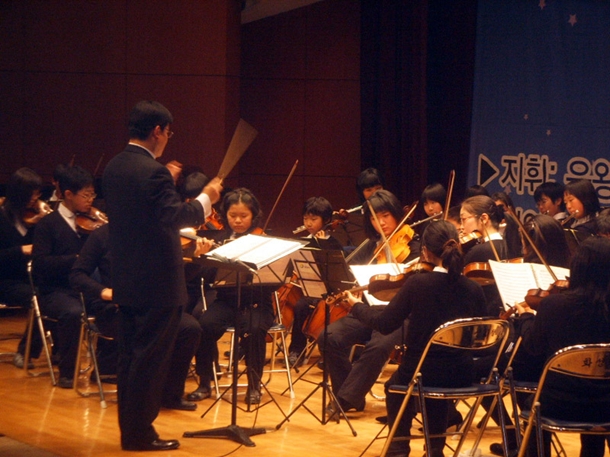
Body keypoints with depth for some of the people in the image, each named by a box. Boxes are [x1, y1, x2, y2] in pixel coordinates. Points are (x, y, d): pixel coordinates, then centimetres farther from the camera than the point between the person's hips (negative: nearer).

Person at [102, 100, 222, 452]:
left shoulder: (114, 169, 8)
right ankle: (140, 434, 2)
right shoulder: (154, 172, -20)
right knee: (150, 360, -2)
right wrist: (206, 198, -11)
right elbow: (178, 216, -25)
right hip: (157, 284, -9)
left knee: (130, 357, 14)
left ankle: (130, 429, 20)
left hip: (126, 282, 9)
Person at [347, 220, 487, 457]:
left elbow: (384, 324, -9)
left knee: (396, 386, 34)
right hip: (461, 376, 3)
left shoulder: (417, 283, -17)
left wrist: (357, 306, 7)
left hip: (421, 372, -3)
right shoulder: (474, 290, -7)